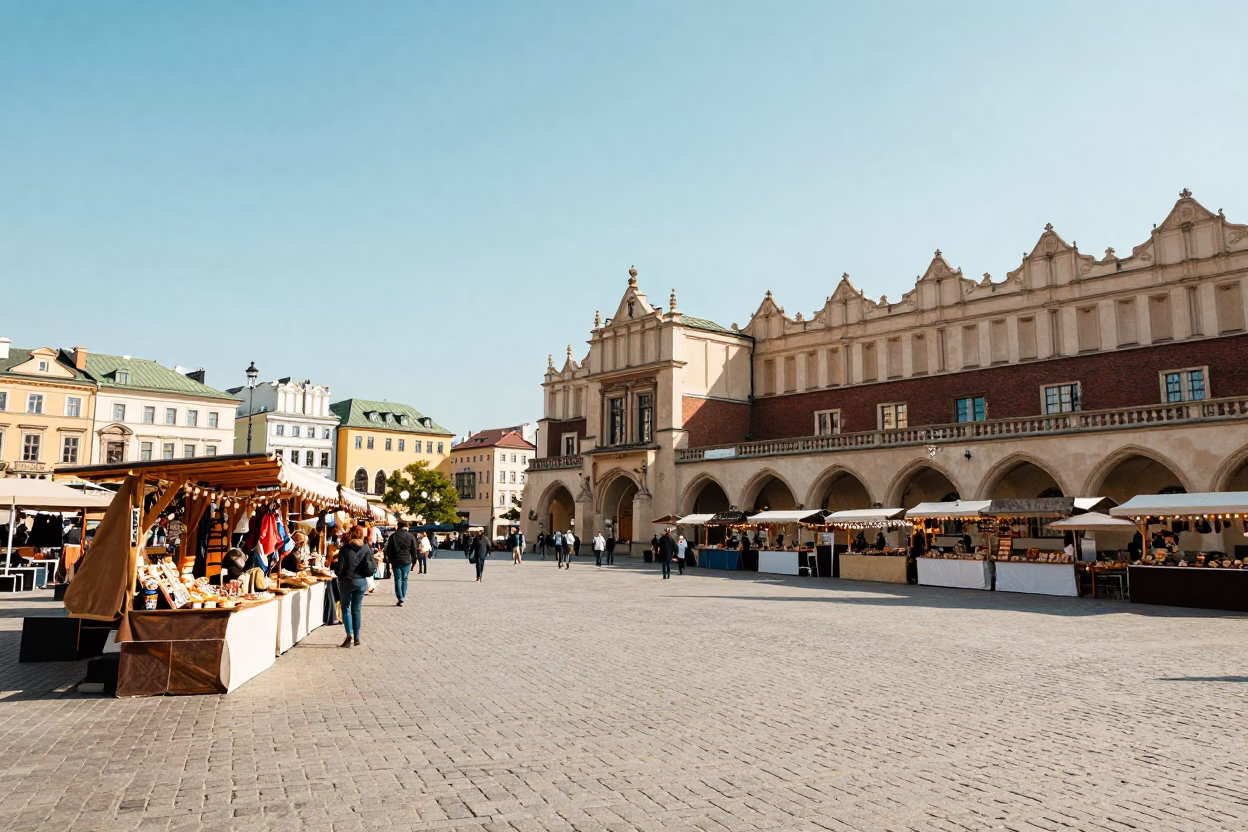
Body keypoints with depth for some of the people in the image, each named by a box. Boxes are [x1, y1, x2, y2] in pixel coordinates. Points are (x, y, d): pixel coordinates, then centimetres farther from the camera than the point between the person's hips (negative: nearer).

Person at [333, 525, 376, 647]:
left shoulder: (345, 549, -10)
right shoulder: (366, 549, -4)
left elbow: (339, 568, -10)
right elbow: (370, 568, -8)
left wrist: (334, 563, 9)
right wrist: (374, 562, 12)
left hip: (346, 581, -2)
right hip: (361, 581, 3)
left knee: (346, 608, 11)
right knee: (356, 610, 13)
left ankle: (350, 634, -5)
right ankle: (356, 638, 15)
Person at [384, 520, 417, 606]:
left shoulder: (393, 536, 0)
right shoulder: (411, 536, -1)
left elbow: (388, 549, 3)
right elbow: (414, 550, 2)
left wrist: (389, 560, 13)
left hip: (396, 561, 0)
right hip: (406, 561, 0)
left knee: (398, 580, 2)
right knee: (404, 580, 12)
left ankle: (400, 598, -8)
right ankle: (403, 597, 11)